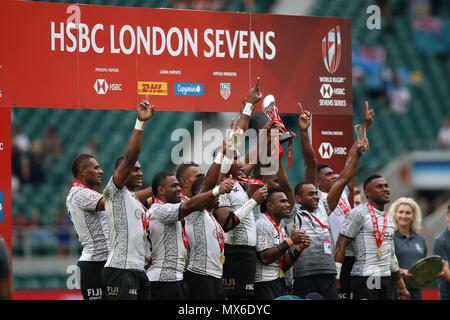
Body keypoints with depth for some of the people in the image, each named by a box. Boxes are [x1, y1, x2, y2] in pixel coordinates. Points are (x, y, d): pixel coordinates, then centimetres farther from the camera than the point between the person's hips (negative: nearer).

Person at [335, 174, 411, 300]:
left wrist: (401, 287, 27)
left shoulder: (388, 220, 19)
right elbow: (341, 246, -10)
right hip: (364, 280, -8)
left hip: (386, 280, 8)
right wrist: (335, 280, -17)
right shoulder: (358, 214, -6)